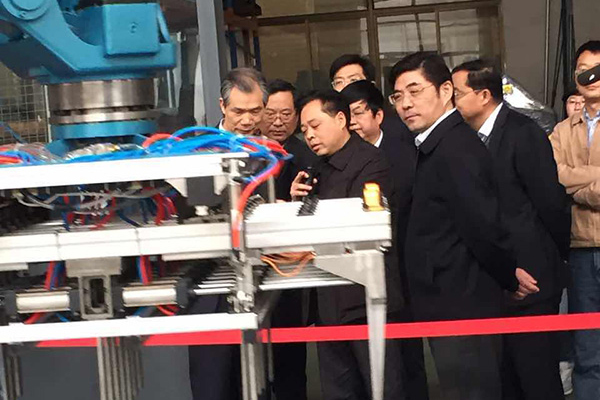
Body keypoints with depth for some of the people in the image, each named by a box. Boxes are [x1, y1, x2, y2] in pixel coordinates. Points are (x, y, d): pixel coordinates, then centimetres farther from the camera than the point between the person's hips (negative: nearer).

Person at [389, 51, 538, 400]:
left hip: (462, 309, -9)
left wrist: (510, 276, -11)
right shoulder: (441, 144, 11)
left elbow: (483, 226, -26)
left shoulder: (455, 149, -20)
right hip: (455, 306, 9)